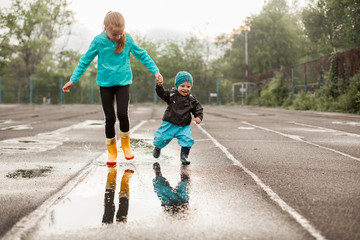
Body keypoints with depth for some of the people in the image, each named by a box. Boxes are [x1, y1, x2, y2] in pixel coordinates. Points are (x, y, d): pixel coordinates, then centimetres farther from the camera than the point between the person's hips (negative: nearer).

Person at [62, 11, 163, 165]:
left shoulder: (128, 39, -6)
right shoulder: (98, 41, -8)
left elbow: (142, 55, 5)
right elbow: (85, 61, 0)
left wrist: (155, 71, -1)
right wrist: (73, 80, -1)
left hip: (123, 82, 0)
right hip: (105, 83, 0)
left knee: (122, 113, -13)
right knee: (110, 118, 1)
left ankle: (126, 144, 13)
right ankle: (111, 151, 17)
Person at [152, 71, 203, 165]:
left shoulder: (192, 100, 2)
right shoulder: (172, 94, -3)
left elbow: (198, 109, 8)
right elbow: (162, 93, -14)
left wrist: (199, 117, -11)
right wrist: (159, 86, -33)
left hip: (183, 126, 1)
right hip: (169, 124, -1)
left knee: (187, 140, -17)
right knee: (161, 138, 3)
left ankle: (184, 156, 6)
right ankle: (157, 148, 39)